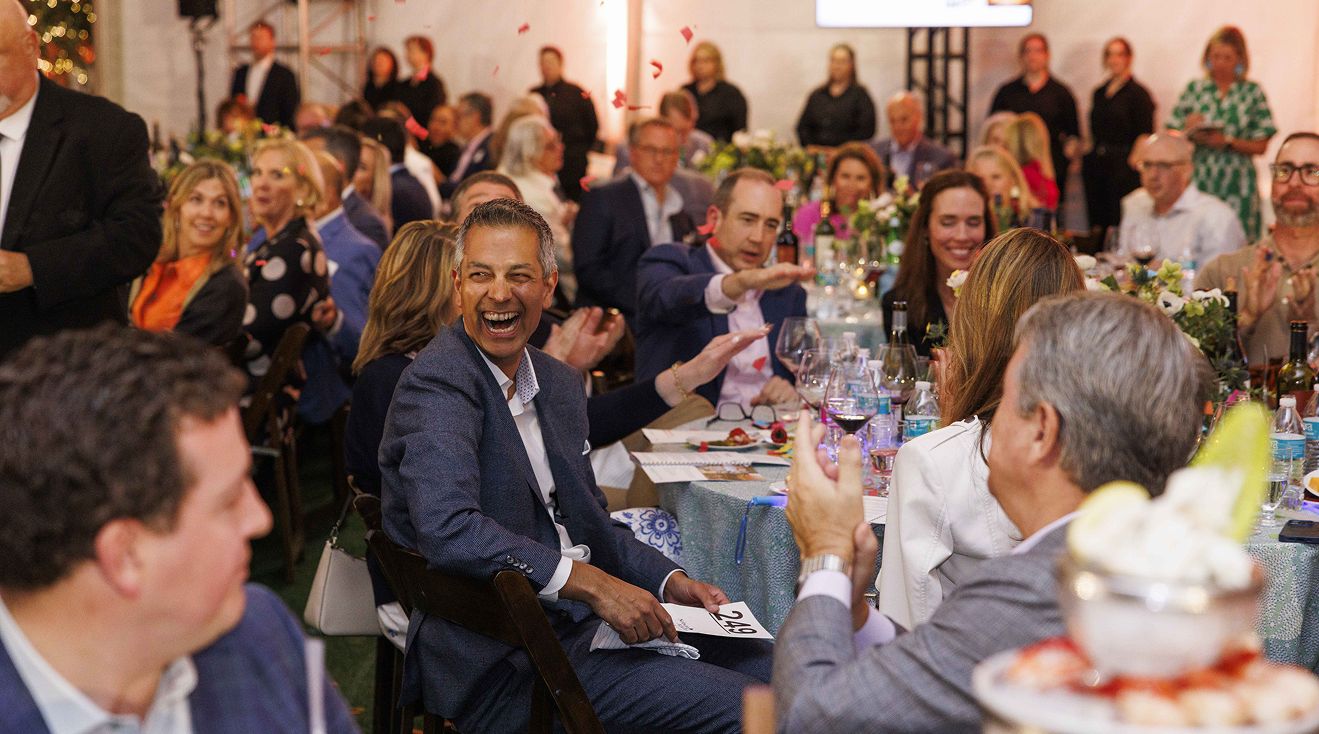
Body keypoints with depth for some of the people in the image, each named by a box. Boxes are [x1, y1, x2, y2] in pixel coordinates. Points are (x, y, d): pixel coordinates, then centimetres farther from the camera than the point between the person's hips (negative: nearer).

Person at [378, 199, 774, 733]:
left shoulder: (559, 383, 14)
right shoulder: (438, 383, -14)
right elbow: (448, 529, -28)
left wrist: (668, 583, 5)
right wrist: (592, 584, -25)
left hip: (573, 618, 9)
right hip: (498, 664, -9)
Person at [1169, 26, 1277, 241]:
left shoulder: (1253, 92, 6)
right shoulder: (1194, 88, 9)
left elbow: (1260, 146, 2)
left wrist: (1226, 141, -12)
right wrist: (1190, 131, -12)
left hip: (1237, 186, -1)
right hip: (1197, 181, 1)